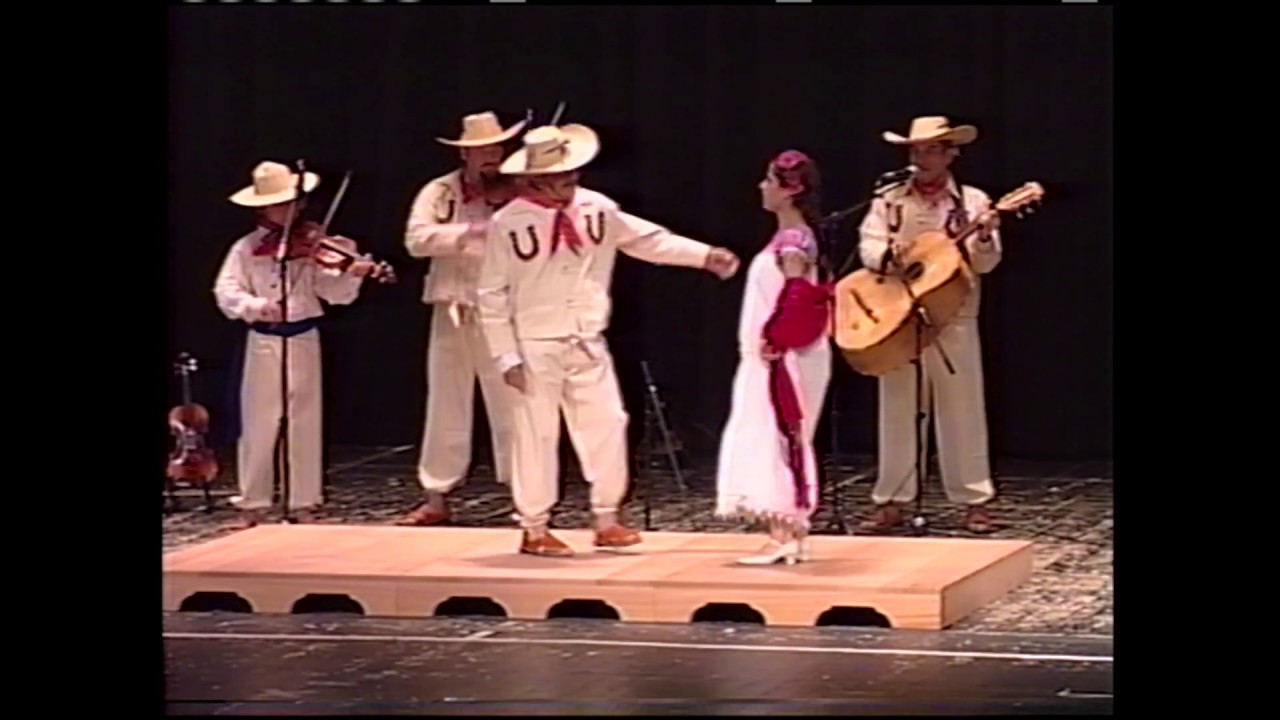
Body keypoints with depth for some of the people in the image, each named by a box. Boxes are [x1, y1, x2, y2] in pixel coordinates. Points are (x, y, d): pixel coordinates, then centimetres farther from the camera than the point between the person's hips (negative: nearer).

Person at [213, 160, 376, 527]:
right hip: (262, 343, 0)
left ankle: (304, 505, 11)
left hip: (304, 341, 0)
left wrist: (352, 275, -27)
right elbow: (225, 292, -8)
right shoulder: (246, 249, 0)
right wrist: (255, 306, -26)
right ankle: (252, 506, 11)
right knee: (258, 425, 3)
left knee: (305, 425, 4)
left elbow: (333, 291, -7)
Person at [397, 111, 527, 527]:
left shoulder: (512, 197, 1)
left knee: (511, 406, -1)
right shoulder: (439, 193, 3)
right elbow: (416, 239, -12)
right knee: (446, 407, 7)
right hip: (452, 313, 1)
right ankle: (436, 499, 12)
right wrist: (468, 231, -22)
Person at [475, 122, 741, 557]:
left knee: (606, 427, 4)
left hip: (589, 345, 4)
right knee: (537, 437, 1)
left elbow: (650, 240, 8)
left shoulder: (596, 209, 1)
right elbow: (493, 295, -8)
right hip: (536, 348, -4)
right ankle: (534, 530, 12)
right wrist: (507, 357, -11)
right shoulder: (508, 224, -11)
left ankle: (606, 521, 16)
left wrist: (705, 256, -1)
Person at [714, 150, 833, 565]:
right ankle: (793, 534, 14)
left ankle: (783, 538, -7)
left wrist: (773, 340, -18)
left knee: (775, 439, -8)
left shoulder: (791, 240, -16)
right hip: (777, 358, 10)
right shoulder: (794, 237, 13)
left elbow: (798, 299, -25)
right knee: (784, 441, 12)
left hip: (781, 357, -10)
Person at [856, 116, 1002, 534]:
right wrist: (889, 254, -24)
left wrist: (984, 238, -25)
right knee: (898, 410, 5)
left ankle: (975, 502, 6)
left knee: (961, 411, 1)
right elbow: (868, 245, -2)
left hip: (953, 320, -2)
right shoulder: (889, 202, 8)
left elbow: (984, 263, -4)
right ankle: (892, 502, 10)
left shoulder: (973, 202, 3)